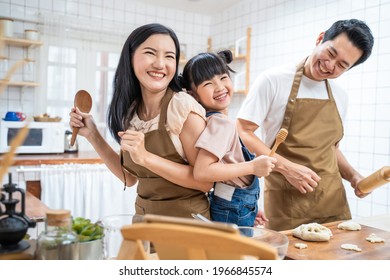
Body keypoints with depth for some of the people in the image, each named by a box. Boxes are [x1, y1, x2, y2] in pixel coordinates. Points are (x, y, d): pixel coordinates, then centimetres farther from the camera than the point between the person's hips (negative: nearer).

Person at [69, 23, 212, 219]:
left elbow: (206, 181, -20)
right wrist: (92, 135, -4)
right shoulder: (130, 110, -3)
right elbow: (130, 178, 4)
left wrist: (146, 157, -29)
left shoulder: (184, 107, -20)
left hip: (184, 220, -5)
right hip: (143, 218, 5)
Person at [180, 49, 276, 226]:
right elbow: (201, 171, -29)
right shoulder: (221, 123, -19)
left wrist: (248, 208, 17)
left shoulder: (216, 121, 7)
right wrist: (252, 167, -23)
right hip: (232, 214, -9)